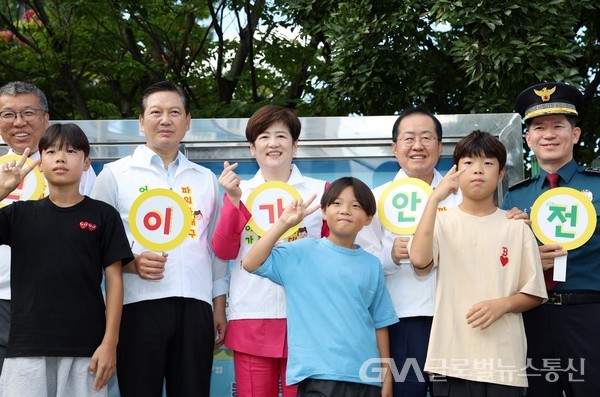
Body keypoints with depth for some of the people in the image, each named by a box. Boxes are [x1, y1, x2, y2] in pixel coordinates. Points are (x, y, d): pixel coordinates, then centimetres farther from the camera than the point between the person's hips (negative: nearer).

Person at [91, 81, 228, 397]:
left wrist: (220, 306, 13)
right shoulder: (115, 175, 8)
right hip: (140, 305, -2)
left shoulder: (206, 179, 17)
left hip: (196, 306, 3)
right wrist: (131, 263, -13)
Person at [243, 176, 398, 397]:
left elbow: (380, 323, 12)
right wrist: (283, 223, -12)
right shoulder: (303, 251, 1)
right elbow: (251, 263, -10)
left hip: (366, 377, 3)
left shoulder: (372, 265, 9)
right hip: (319, 375, -3)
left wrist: (386, 374, 10)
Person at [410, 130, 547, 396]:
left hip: (504, 362, 1)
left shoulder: (517, 228, 6)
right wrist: (434, 198, -16)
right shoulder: (443, 222, 3)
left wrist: (503, 304, -11)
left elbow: (535, 294, 9)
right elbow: (419, 259, -18)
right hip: (452, 358, -1)